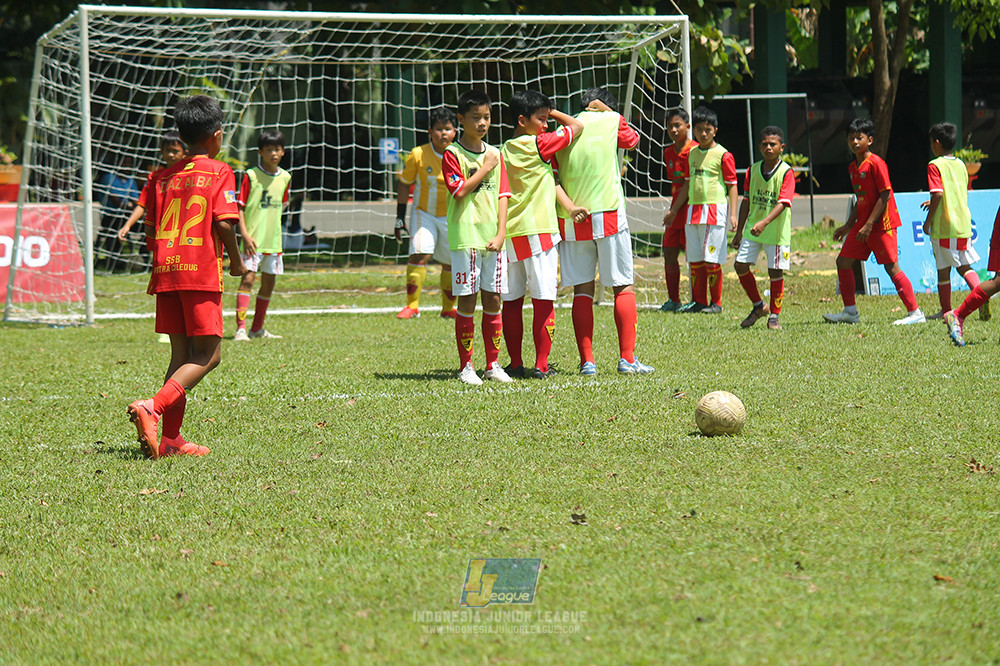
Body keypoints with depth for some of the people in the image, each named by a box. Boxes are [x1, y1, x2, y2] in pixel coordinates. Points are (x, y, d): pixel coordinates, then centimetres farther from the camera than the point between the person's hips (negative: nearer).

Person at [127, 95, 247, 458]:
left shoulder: (164, 177, 14)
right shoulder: (219, 172, -2)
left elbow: (150, 233, 12)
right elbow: (224, 223, -11)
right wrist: (236, 262, 3)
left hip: (165, 271, 6)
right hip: (201, 272, -6)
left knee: (181, 354, 11)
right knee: (207, 355, -3)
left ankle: (171, 438, 7)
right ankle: (152, 408, -22)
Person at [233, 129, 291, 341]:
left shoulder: (285, 178, 7)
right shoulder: (251, 176, -7)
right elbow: (239, 207, -7)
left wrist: (273, 227, 15)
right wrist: (245, 235, -16)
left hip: (273, 240, 5)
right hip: (253, 240, -5)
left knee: (268, 283, 10)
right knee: (248, 278, -14)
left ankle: (257, 328, 22)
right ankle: (241, 328, -16)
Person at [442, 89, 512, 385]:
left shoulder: (495, 154, 12)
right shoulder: (453, 154, -3)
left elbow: (503, 195, 8)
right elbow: (459, 190, -14)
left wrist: (501, 233, -2)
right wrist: (485, 169, -9)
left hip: (492, 239, 5)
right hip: (465, 238, -4)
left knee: (493, 301, 6)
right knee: (467, 302, -2)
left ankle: (493, 364, 13)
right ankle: (466, 366, 4)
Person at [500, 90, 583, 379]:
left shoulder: (504, 151, 10)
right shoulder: (539, 144, -8)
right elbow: (576, 127, -1)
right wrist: (554, 113, 12)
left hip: (510, 234, 6)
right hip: (537, 232, -6)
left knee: (511, 301, 9)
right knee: (543, 301, -2)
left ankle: (515, 363, 12)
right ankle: (541, 365, -4)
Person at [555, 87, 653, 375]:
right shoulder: (611, 121, 2)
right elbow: (633, 140, 23)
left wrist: (568, 205, -8)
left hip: (572, 222, 3)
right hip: (609, 216, -3)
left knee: (582, 290, 5)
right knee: (624, 287, 5)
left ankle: (587, 361, 0)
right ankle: (627, 358, 0)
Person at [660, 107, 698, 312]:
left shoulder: (693, 151, -12)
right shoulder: (668, 152, 13)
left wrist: (674, 211, -16)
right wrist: (672, 210, 13)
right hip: (676, 209, 8)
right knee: (669, 254, 8)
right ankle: (673, 300, 17)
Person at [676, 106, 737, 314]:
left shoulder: (723, 155, -5)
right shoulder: (692, 154, 14)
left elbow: (732, 186, -5)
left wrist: (733, 214, -13)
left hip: (715, 209, -6)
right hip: (693, 210, 6)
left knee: (712, 260, -6)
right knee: (694, 260, 7)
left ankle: (715, 303, 3)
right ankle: (698, 301, 14)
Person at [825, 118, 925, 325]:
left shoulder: (876, 163, -14)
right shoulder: (853, 167, 13)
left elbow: (885, 196, -17)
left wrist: (869, 225, -20)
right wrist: (848, 226, 18)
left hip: (881, 223, -9)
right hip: (862, 224, 9)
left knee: (891, 267, -10)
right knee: (843, 261, 7)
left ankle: (915, 313, -6)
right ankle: (850, 312, 15)